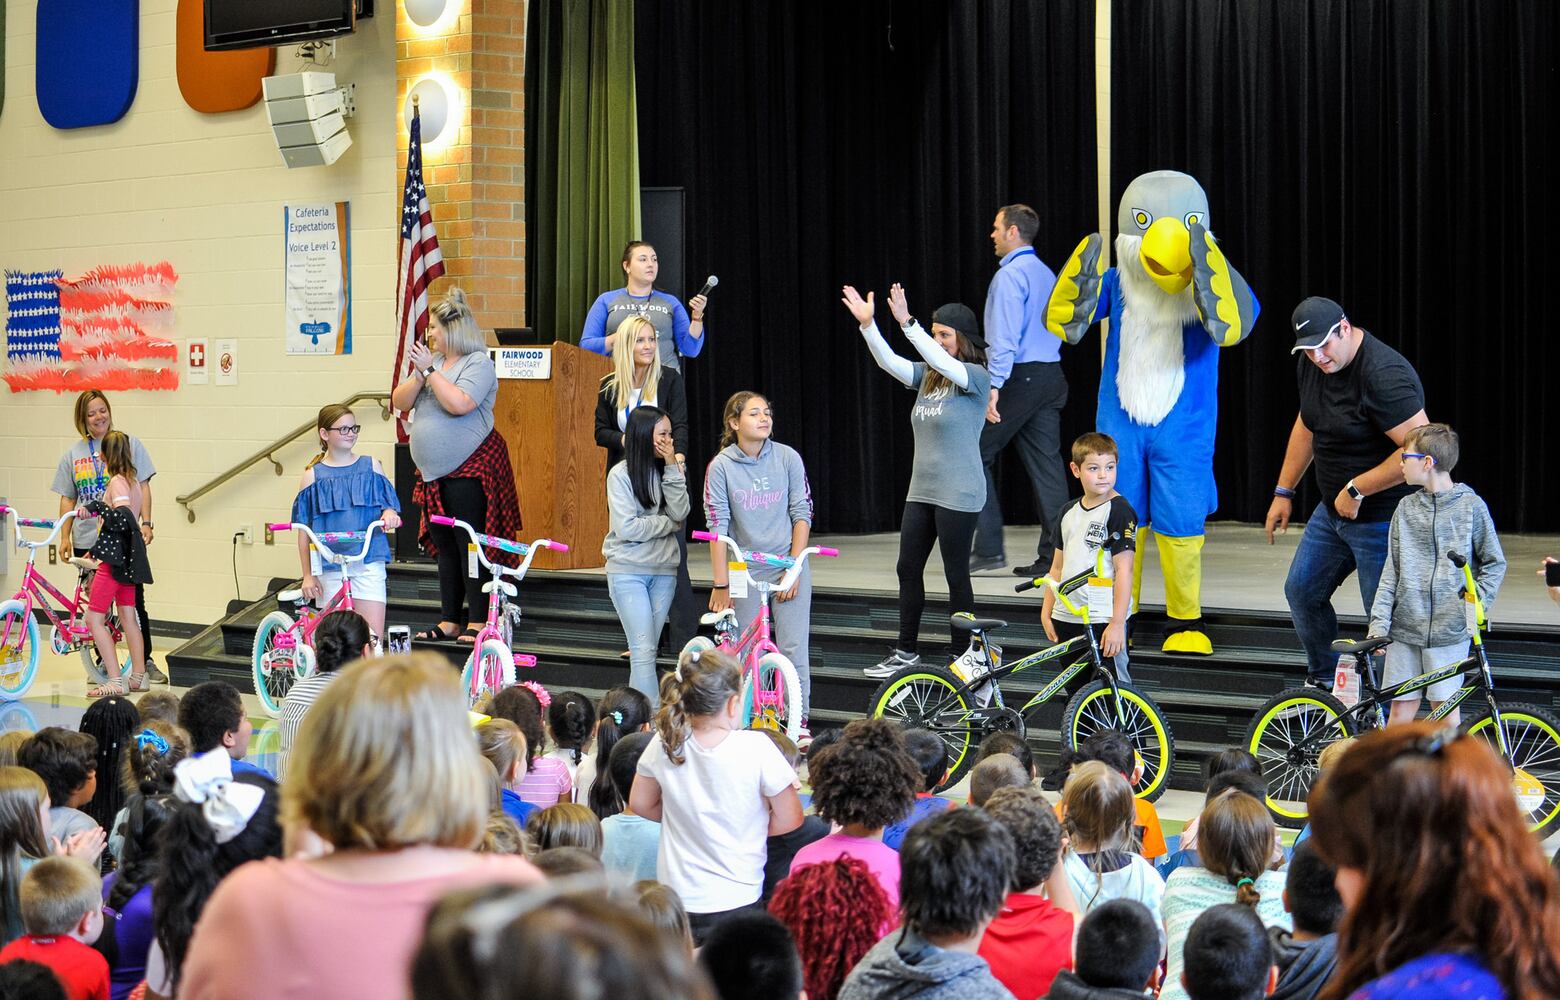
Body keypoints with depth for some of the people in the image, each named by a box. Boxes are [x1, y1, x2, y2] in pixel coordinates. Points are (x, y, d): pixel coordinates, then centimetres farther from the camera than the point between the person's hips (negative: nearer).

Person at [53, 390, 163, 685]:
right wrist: (65, 537, 5)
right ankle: (103, 663, 17)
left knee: (134, 602, -2)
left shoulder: (128, 443, 3)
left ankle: (146, 662, 6)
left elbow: (142, 486, 2)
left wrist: (146, 523, -8)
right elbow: (67, 499, 12)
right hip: (88, 541, 3)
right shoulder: (73, 454, 9)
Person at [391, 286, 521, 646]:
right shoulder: (433, 362, 14)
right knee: (444, 548, 10)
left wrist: (430, 370, -16)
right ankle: (448, 622, 16)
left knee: (471, 545, -6)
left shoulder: (478, 363, -8)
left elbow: (459, 403, -24)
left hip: (469, 470, -8)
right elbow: (400, 402, 8)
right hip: (435, 473, 8)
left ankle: (477, 623, -2)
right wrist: (419, 374, -8)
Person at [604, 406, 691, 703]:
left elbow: (680, 514, -6)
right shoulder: (621, 474, -8)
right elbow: (626, 528, -15)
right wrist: (669, 523, -7)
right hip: (627, 569, -5)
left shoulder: (669, 470, 6)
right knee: (644, 652, -10)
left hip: (663, 569, 5)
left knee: (647, 650, 7)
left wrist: (673, 469, -11)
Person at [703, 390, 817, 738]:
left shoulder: (788, 457, -4)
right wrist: (720, 584, -8)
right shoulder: (721, 466, -6)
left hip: (788, 565, 0)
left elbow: (802, 514, -1)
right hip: (745, 570, 0)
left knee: (793, 647, -5)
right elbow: (717, 526, -6)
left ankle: (799, 720, 5)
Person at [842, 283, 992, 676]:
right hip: (922, 491, 8)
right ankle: (906, 651, 19)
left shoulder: (976, 378, -9)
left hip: (958, 494, -8)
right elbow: (889, 362, -2)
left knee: (956, 574, -2)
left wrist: (907, 323, -36)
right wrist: (867, 324, -16)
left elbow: (944, 363, -28)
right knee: (908, 568, 10)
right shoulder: (928, 376, 11)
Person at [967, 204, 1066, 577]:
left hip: (1019, 378, -8)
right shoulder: (1046, 274, 16)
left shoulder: (1009, 275, -12)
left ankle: (989, 548, 1)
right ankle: (1054, 556, 2)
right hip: (1050, 376, 8)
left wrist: (994, 386, -21)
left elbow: (1005, 337, -19)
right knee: (1046, 464, 5)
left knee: (979, 455, 3)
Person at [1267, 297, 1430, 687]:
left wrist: (1356, 490, -24)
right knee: (1302, 591, 19)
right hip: (1333, 509, 10)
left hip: (1382, 518, -10)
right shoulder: (1311, 363, 2)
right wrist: (1283, 493, 20)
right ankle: (1325, 681, 37)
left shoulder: (1384, 375, -27)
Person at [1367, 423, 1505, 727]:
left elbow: (1494, 564, 3)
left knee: (1446, 708, 0)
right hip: (1405, 626, 3)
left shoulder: (1471, 506, -1)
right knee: (1401, 709, 3)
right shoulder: (1406, 508, 9)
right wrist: (1379, 622, 0)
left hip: (1450, 629, -3)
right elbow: (1391, 570, 8)